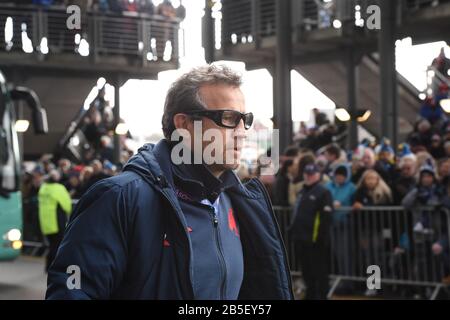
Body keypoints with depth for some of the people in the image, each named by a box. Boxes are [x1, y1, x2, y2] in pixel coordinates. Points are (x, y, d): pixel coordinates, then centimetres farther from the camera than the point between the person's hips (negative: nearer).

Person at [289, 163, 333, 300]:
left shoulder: (323, 192, -8)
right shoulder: (302, 192, 19)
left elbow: (326, 217, -15)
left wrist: (322, 237, -20)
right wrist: (293, 231, 17)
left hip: (315, 240, -8)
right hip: (301, 237, 8)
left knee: (319, 270, -2)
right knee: (306, 268, 15)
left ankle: (321, 295, 4)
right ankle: (310, 294, 27)